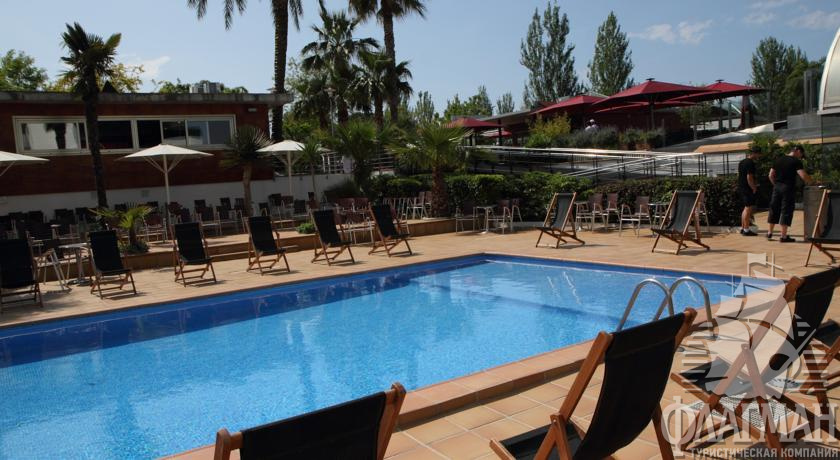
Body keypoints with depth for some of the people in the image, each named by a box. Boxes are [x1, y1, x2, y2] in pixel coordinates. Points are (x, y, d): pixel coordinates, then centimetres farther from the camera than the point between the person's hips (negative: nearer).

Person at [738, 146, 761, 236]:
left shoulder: (741, 162, 14)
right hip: (748, 189, -10)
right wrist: (754, 188, -12)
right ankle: (746, 230, -3)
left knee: (746, 208, 17)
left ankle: (743, 228, 21)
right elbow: (749, 177, -21)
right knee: (748, 208, -5)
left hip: (741, 187, 10)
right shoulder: (750, 163, -16)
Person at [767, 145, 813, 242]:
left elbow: (771, 175, 12)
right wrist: (810, 182, -2)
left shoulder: (779, 160, 12)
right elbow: (803, 175, -17)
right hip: (788, 188, -6)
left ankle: (770, 233, 20)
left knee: (774, 209, 13)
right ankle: (783, 236, -1)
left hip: (777, 187, 6)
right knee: (786, 211, -2)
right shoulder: (796, 161, -7)